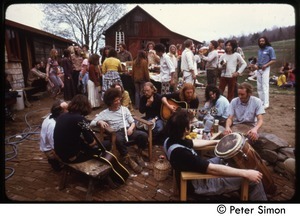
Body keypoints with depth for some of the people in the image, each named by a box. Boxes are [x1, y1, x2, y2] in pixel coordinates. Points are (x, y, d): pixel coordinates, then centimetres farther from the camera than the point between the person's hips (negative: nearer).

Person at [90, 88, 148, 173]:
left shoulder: (124, 109, 15)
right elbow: (92, 123, 2)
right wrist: (99, 122, -20)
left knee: (144, 135, -26)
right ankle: (128, 159, -19)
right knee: (119, 140, -41)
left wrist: (131, 128, -10)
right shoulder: (104, 113, 7)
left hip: (128, 130, 3)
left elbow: (132, 122, 13)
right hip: (117, 133, -3)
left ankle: (139, 155, -2)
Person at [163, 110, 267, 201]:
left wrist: (215, 141, 15)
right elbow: (212, 169, -35)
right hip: (201, 184, -9)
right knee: (254, 180, -6)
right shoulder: (181, 152, -36)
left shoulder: (171, 139, -7)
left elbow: (193, 142, 12)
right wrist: (246, 173, -30)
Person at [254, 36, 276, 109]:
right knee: (259, 86, 9)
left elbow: (273, 60, -10)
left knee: (265, 86, -11)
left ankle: (266, 103, -12)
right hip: (258, 69, 7)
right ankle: (261, 101, 18)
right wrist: (256, 65, 0)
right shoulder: (259, 50, 14)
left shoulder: (270, 49, -5)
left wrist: (265, 65, -22)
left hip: (265, 69, -7)